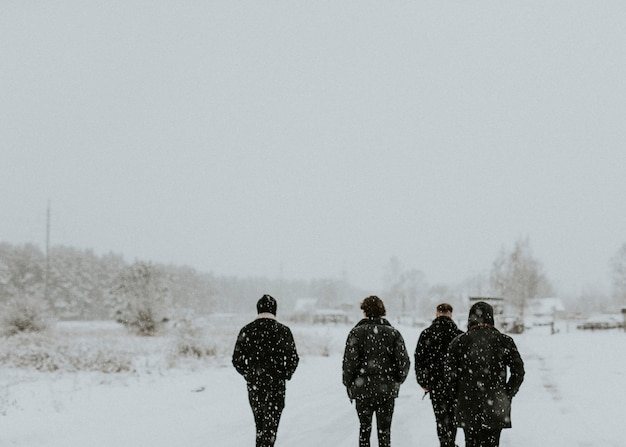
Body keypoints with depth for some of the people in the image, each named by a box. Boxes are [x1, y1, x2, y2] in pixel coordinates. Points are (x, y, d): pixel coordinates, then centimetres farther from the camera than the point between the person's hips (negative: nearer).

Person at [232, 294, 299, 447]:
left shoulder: (247, 331, 0)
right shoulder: (283, 331, -6)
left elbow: (236, 360, 1)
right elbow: (293, 358, -5)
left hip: (254, 385, 3)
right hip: (276, 385, -3)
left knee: (260, 425, 18)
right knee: (270, 425, 1)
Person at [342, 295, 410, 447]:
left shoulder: (357, 332, -4)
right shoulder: (393, 333, 1)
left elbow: (349, 361, -10)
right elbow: (404, 362, -3)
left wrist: (348, 384, 3)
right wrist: (397, 382, 12)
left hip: (363, 390, -1)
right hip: (388, 391, 1)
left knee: (364, 429, 12)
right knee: (384, 431, 8)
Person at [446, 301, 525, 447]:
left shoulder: (458, 342, -1)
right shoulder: (504, 341, 0)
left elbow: (450, 374, -3)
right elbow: (518, 371, -1)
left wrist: (459, 396, 8)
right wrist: (507, 395, 7)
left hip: (468, 408, 0)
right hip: (496, 408, 0)